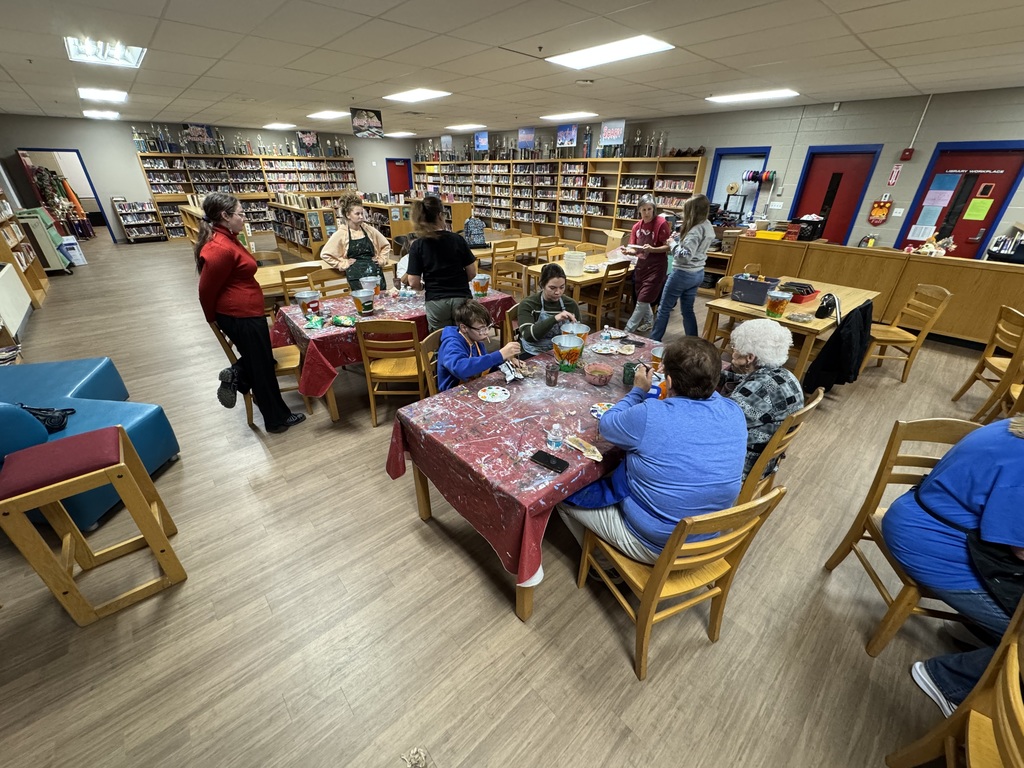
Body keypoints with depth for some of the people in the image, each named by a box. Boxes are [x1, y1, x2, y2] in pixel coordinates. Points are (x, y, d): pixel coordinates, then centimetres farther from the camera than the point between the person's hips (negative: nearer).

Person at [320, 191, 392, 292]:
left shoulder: (368, 229, 8)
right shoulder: (341, 234, -1)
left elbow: (386, 245, 20)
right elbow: (325, 254, -1)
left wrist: (382, 260, 9)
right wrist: (343, 264, -3)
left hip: (375, 271, 3)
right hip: (356, 274, -3)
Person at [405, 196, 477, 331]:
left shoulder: (417, 245, -4)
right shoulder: (457, 239, -3)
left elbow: (414, 283, -7)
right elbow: (472, 273, 1)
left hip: (436, 303, 0)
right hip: (462, 299, 1)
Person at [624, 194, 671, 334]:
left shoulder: (661, 223, -13)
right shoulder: (637, 226, 5)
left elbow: (668, 247, -14)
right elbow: (634, 248, 4)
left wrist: (652, 249, -30)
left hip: (656, 266, -7)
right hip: (641, 264, 7)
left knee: (643, 300, -6)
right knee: (641, 297, 16)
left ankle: (628, 330, 0)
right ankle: (648, 321, 39)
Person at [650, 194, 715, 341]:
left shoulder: (696, 230, -22)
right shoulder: (708, 226, 7)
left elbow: (686, 255, -29)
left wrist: (673, 244, -15)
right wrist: (679, 239, 4)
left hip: (683, 274, -9)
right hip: (697, 273, 9)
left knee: (664, 309, 4)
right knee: (687, 310, 16)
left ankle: (653, 341, 14)